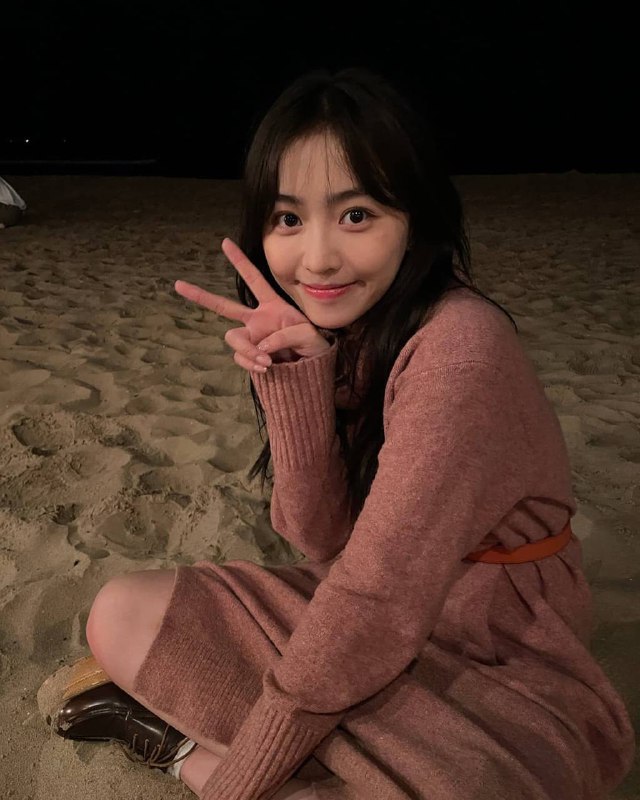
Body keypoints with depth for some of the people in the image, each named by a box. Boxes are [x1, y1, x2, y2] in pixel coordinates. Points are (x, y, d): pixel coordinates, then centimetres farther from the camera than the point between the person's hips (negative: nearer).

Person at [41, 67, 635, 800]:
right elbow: (326, 544, -11)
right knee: (120, 612, -2)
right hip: (366, 626, 4)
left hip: (494, 653, -3)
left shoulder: (459, 344, -26)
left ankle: (189, 741, -11)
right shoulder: (336, 331, -4)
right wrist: (295, 373, -25)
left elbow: (386, 590, -27)